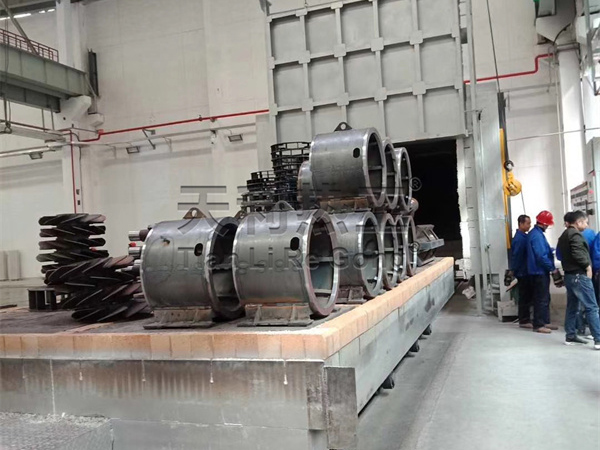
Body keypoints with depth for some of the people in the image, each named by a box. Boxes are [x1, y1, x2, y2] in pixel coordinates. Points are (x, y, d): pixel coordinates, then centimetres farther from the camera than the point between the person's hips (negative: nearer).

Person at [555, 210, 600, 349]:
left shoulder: (564, 235, 16)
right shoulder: (576, 235, -13)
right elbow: (578, 253, -25)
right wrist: (587, 265, -11)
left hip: (569, 274, 9)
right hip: (579, 275, -9)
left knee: (572, 307, 13)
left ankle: (570, 336, 18)